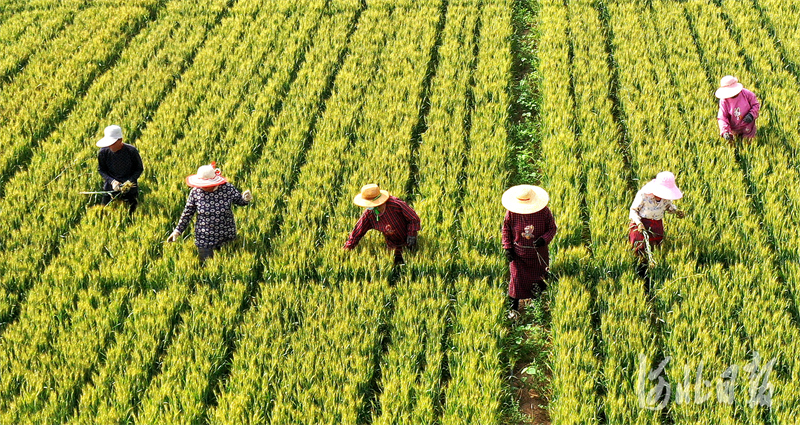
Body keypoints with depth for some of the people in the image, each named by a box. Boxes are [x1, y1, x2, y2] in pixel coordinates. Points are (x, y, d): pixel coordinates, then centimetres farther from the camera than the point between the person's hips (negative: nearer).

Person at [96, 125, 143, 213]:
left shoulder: (131, 151, -20)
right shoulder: (103, 152, -15)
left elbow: (139, 169, -8)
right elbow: (101, 170, -3)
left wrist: (130, 182, -23)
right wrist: (112, 181, -19)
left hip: (129, 186, -2)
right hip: (110, 186, 2)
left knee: (131, 211, 11)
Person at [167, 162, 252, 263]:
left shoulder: (227, 188, -14)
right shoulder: (195, 192, -13)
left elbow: (239, 200, 1)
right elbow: (187, 213, -2)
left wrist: (245, 198, -22)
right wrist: (178, 231, 0)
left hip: (227, 237, 0)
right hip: (204, 239, 0)